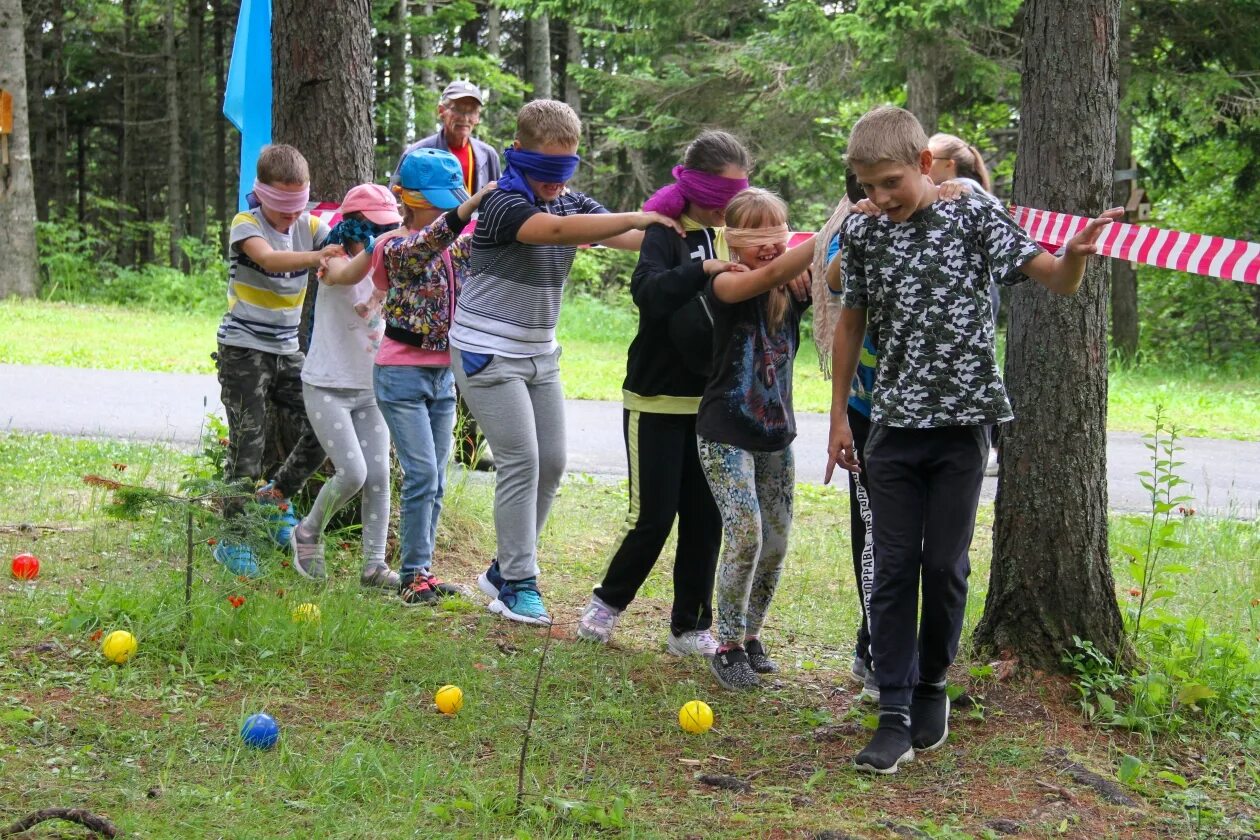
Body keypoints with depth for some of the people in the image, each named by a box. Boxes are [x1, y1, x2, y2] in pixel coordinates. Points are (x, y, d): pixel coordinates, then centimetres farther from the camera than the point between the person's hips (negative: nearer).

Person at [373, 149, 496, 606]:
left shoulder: (458, 243, 9)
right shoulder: (396, 248, -12)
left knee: (434, 481, 8)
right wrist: (472, 205, -49)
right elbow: (427, 244, -32)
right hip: (402, 375, -7)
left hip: (442, 376, 7)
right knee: (422, 475, -12)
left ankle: (422, 572, 15)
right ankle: (413, 576, -5)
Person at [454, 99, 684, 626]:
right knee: (521, 462, -11)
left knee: (551, 463, 6)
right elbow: (556, 230, -37)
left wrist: (667, 230, -30)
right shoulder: (503, 203, -18)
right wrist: (637, 218, -40)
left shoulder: (574, 203, 4)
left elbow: (630, 239, -10)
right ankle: (518, 584, -3)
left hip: (540, 354, 8)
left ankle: (504, 571, 20)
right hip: (488, 353, -8)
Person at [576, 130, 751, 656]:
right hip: (658, 400, -5)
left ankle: (690, 628, 17)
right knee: (653, 516, -3)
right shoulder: (665, 234, -10)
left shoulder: (729, 238, 7)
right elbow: (648, 291, -29)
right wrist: (702, 270, -42)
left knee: (706, 520, 7)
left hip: (712, 401, 5)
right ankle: (607, 602, 21)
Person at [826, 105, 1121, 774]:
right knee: (893, 566, -1)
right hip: (892, 423, 2)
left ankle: (931, 685, 24)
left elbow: (1056, 280, -9)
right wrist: (839, 416, 13)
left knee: (945, 565, 3)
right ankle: (895, 716, 1)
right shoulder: (863, 233, 3)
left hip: (962, 419, -2)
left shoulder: (973, 217, -4)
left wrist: (1076, 255, -33)